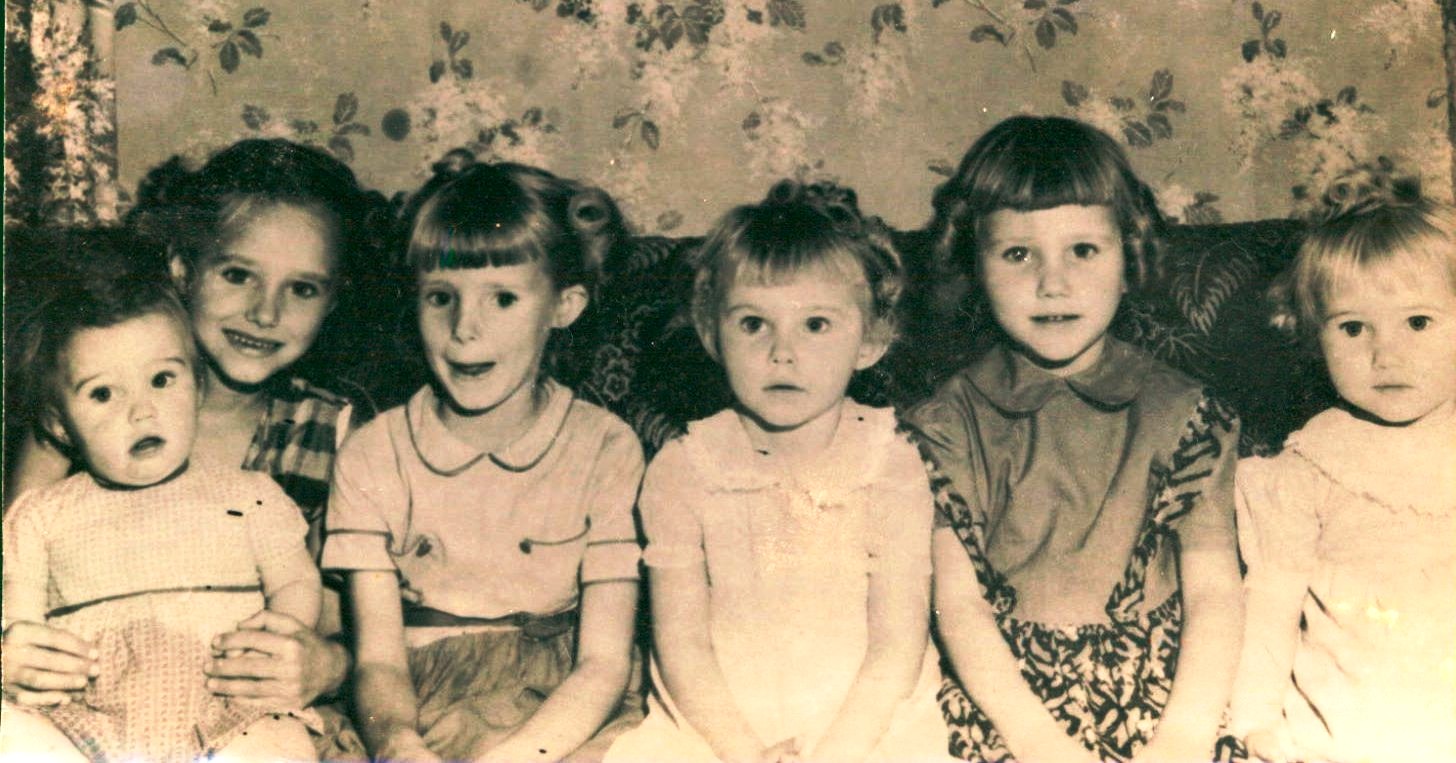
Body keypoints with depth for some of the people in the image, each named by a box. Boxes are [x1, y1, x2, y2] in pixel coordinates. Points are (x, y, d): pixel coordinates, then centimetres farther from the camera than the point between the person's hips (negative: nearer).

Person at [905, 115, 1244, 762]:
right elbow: (957, 598, -3)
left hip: (1159, 691, 1)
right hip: (1002, 695, -1)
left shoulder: (1180, 413, 4)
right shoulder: (950, 423, 2)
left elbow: (1214, 588, -1)